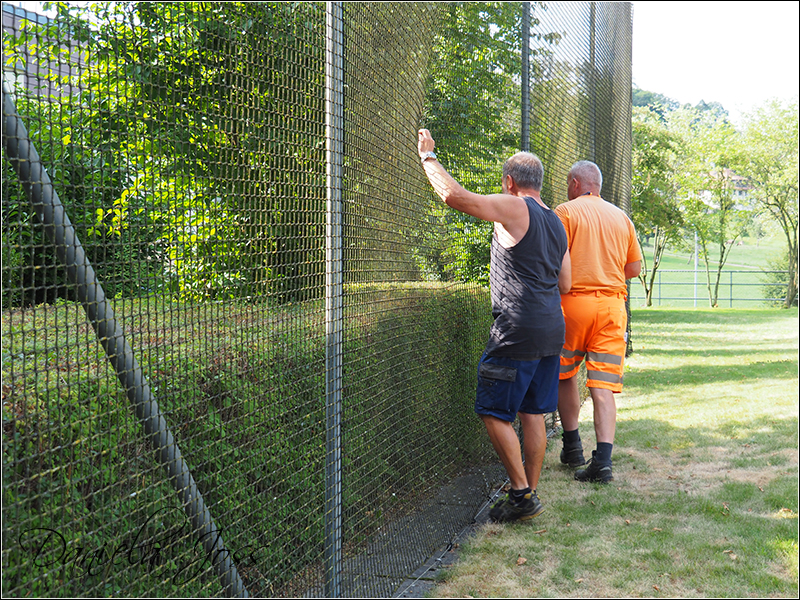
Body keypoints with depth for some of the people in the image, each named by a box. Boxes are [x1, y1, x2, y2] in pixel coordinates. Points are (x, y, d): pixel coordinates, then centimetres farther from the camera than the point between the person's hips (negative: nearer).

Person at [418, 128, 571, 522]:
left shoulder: (513, 209, -8)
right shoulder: (556, 223, 17)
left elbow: (454, 195, -16)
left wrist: (428, 157, -3)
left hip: (518, 332, -8)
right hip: (552, 331, 8)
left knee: (495, 413, 0)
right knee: (532, 414, 12)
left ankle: (521, 494, 0)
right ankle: (530, 495, 17)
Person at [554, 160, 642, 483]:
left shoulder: (566, 211, -1)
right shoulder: (621, 217, 13)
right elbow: (634, 268, 15)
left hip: (573, 301, -3)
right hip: (612, 303, 3)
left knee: (565, 375, 16)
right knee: (603, 386, -1)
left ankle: (572, 446, 19)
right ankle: (603, 459, -10)